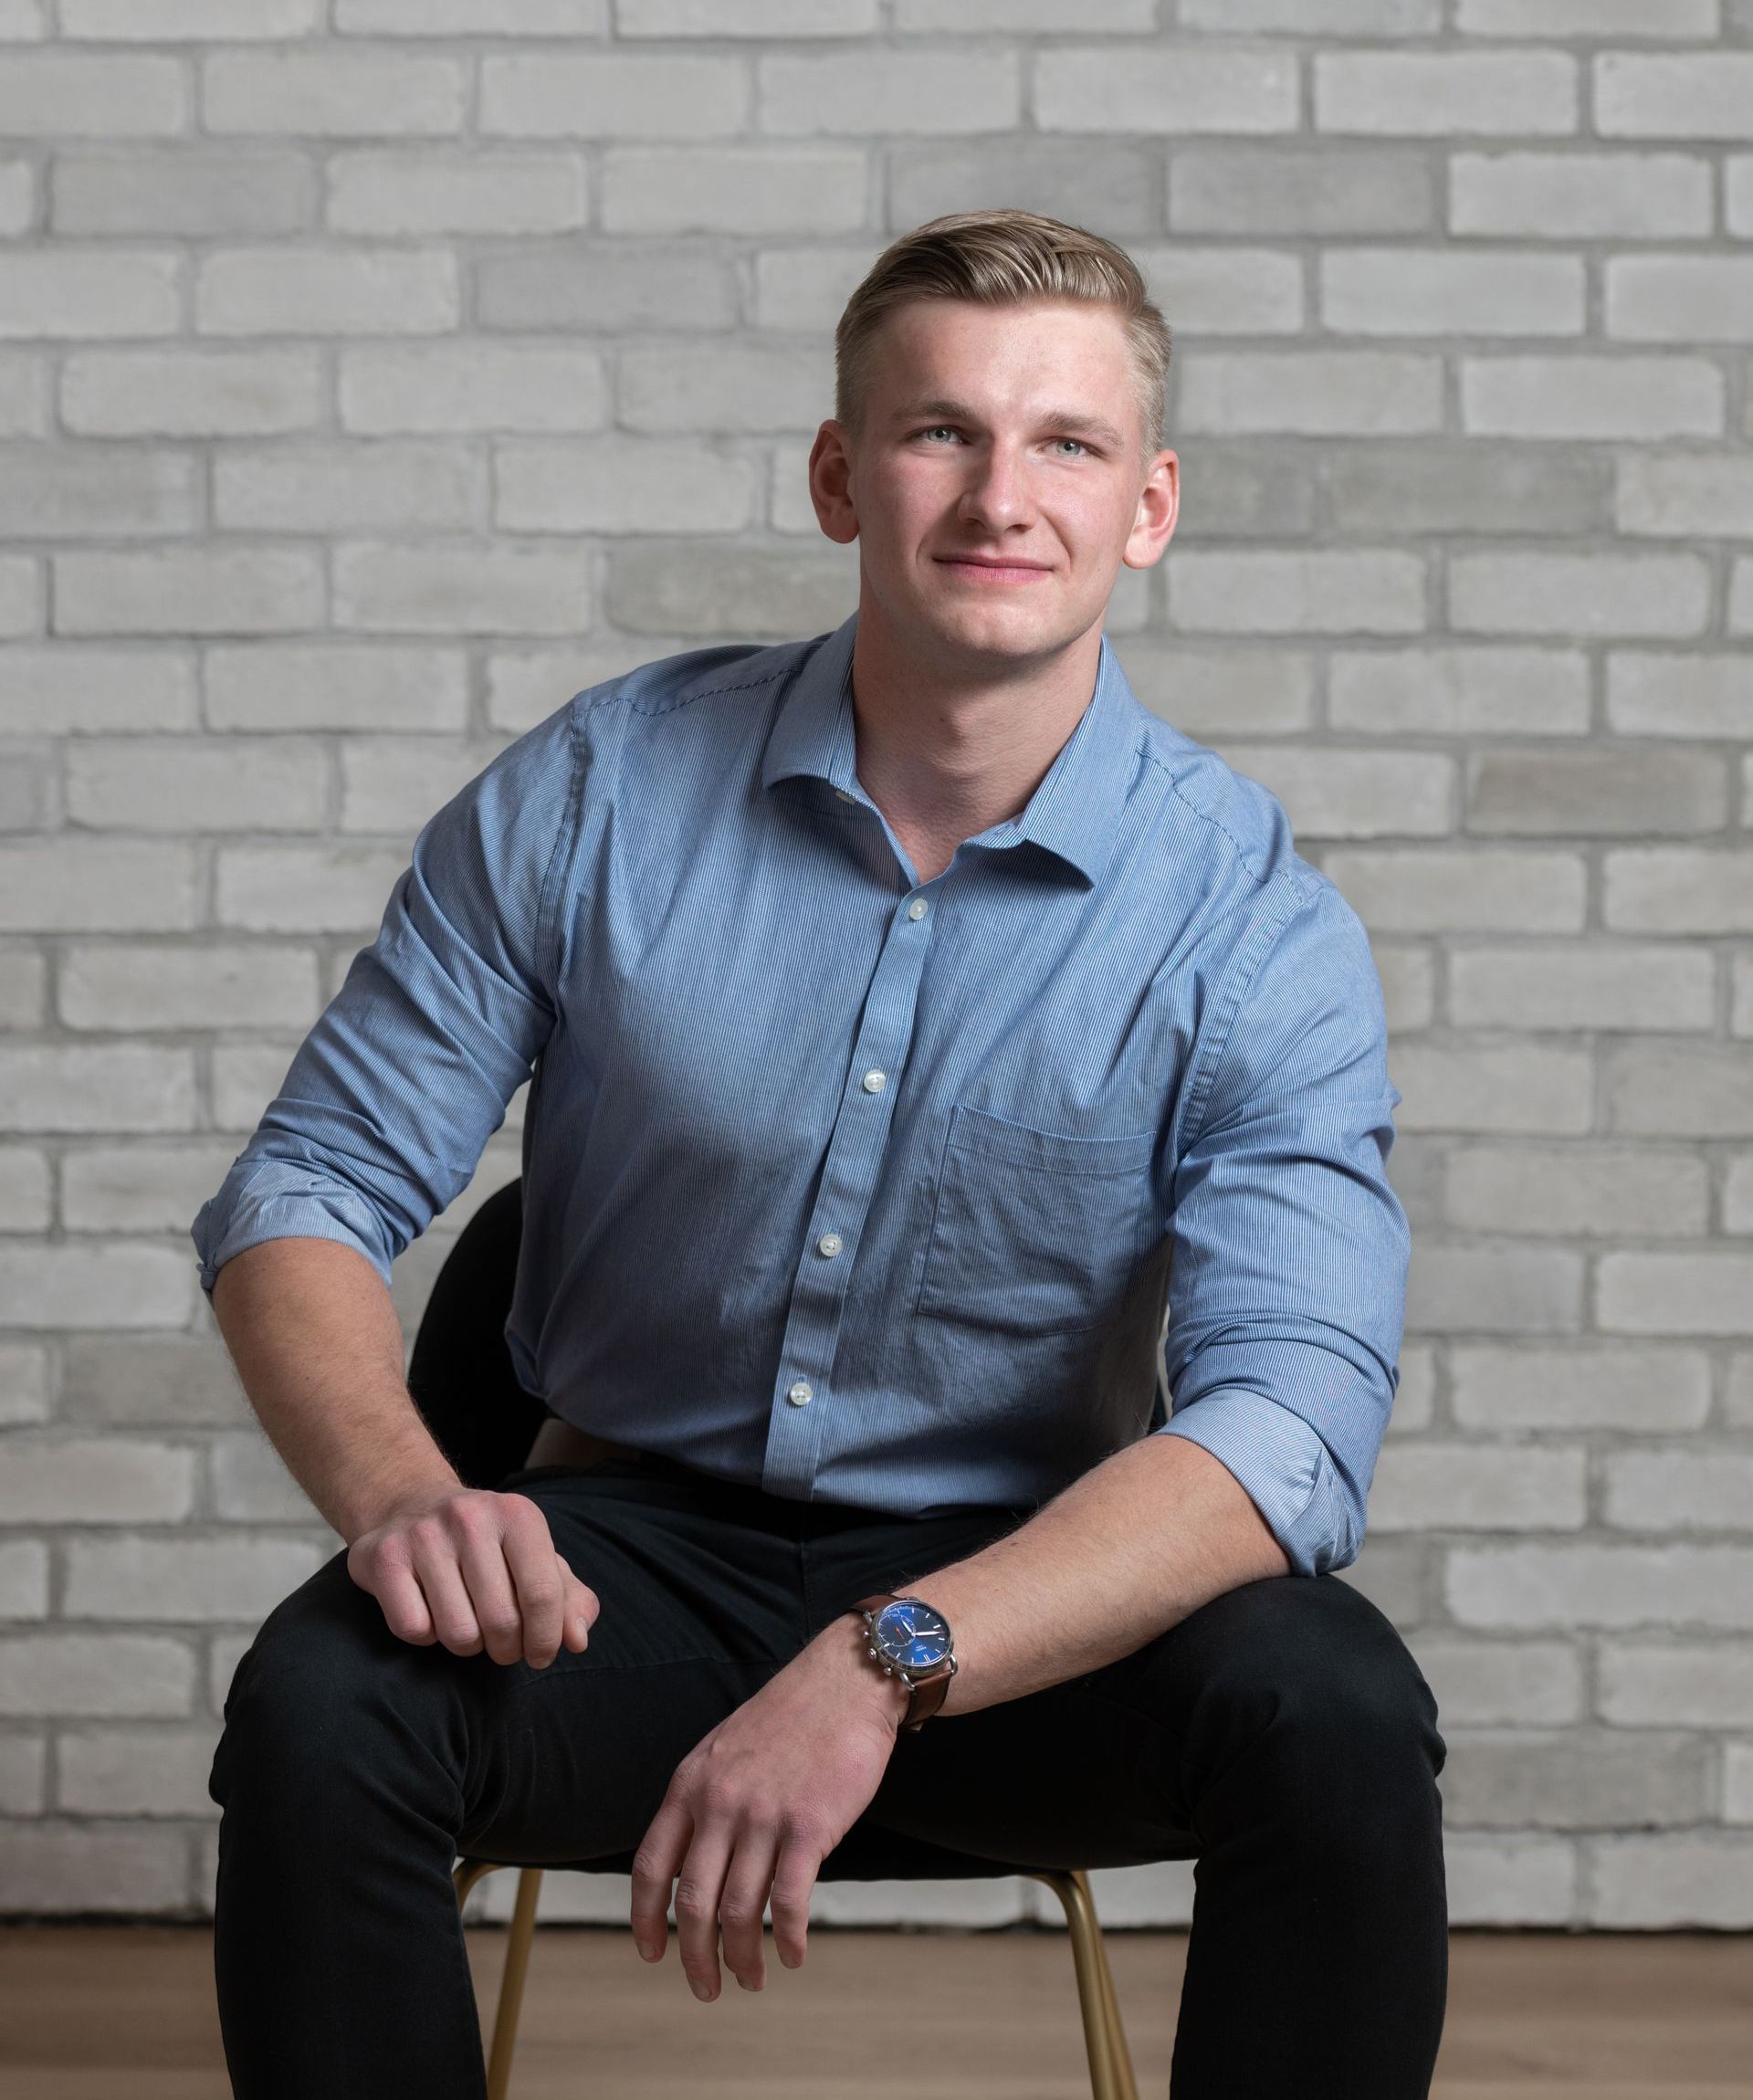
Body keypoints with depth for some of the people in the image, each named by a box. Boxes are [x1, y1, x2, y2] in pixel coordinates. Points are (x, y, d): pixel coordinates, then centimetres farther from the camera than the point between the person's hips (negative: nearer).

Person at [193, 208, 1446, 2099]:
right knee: (317, 1707, -30)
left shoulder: (1252, 923, -10)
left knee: (1336, 1717, -30)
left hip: (1026, 1584, 0)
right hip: (637, 1536, 1)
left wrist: (884, 1665, -37)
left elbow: (1288, 1420, -22)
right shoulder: (596, 794, -5)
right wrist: (397, 1491, -25)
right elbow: (307, 1194, -1)